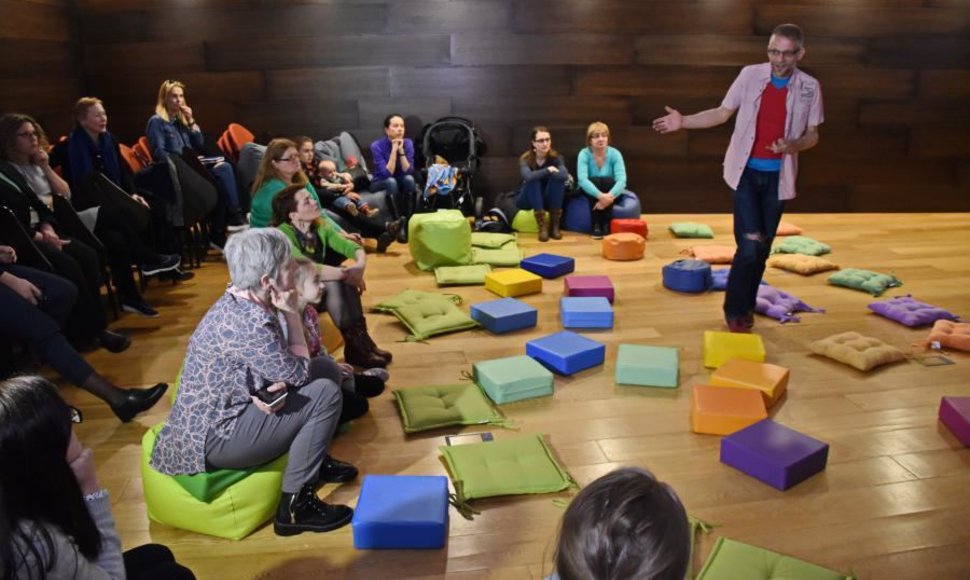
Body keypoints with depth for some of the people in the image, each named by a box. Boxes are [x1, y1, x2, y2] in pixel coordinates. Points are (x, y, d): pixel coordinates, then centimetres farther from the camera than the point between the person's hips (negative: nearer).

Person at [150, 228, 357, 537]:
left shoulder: (238, 302, 0)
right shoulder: (251, 323, -29)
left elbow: (279, 367, 6)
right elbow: (299, 373, -15)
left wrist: (274, 386, -16)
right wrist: (293, 314, -11)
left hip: (209, 416, 9)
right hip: (213, 437, -9)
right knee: (325, 393, -16)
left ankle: (311, 459, 24)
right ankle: (294, 506, -7)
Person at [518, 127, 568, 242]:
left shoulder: (555, 157, -11)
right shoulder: (526, 159, -17)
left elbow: (565, 175, -31)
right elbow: (528, 177, -39)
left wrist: (540, 174, -31)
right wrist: (547, 170, -30)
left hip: (547, 199, 2)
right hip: (528, 200, -2)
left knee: (558, 179, -27)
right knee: (533, 181, -32)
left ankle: (554, 225, -22)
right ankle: (542, 226, -34)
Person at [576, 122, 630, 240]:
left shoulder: (614, 153, -15)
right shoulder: (584, 154, -17)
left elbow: (622, 179, -27)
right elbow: (582, 179, -32)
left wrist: (609, 197, -45)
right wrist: (600, 196, -46)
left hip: (609, 192, 1)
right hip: (590, 192, -1)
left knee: (608, 180, -30)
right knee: (595, 180, -31)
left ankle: (607, 225, -26)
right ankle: (596, 226, -30)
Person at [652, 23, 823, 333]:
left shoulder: (809, 87, -2)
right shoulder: (750, 75, -3)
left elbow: (812, 135, 3)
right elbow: (722, 114, 6)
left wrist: (793, 145, -20)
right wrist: (683, 121, -6)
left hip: (778, 177, 2)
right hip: (747, 172, -1)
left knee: (762, 247, 8)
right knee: (750, 245, -10)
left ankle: (746, 305, 26)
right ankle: (735, 310, 8)